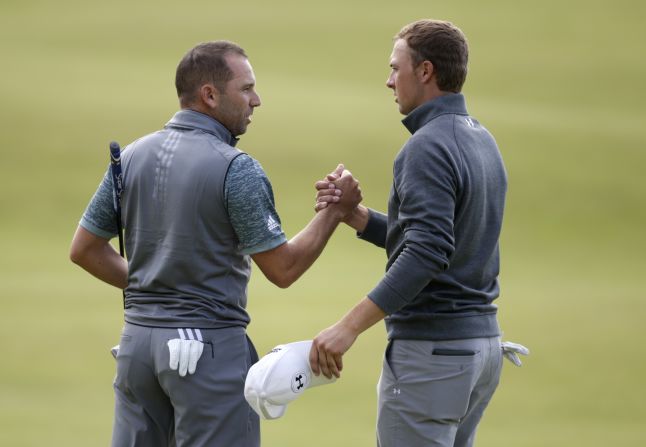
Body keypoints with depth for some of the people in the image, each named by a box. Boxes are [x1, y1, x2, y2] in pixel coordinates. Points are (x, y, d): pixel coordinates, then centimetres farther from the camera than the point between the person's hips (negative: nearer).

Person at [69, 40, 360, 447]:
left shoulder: (133, 157, 5)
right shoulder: (236, 169, -14)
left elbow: (85, 249, 10)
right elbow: (283, 269, -10)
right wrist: (335, 210, -1)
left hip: (139, 338, 6)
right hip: (211, 344, -6)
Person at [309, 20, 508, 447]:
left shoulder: (428, 147, -17)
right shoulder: (482, 141, 14)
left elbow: (427, 253, -27)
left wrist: (350, 326, -28)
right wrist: (355, 215, 5)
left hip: (431, 348, -10)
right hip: (481, 338, 10)